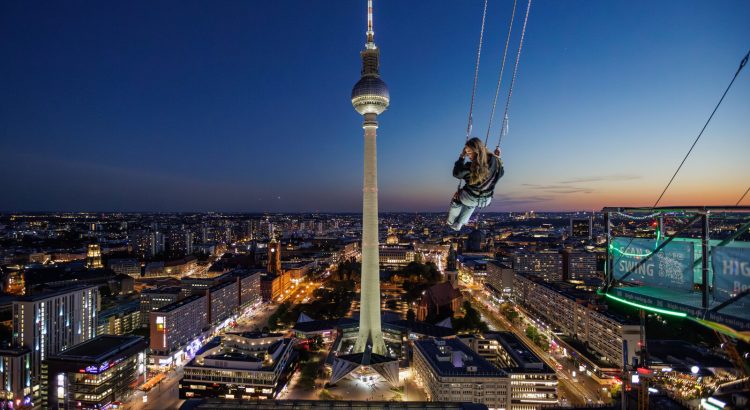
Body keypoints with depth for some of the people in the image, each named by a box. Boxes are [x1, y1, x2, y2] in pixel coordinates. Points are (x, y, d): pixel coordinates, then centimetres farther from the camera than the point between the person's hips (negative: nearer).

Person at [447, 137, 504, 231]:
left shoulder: (471, 166, -30)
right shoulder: (494, 161, -14)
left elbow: (456, 173, -12)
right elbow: (500, 173, 8)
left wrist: (462, 157, -9)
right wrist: (498, 157, 14)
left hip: (470, 199, -5)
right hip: (486, 201, 5)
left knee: (457, 196, 31)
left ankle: (451, 222, 45)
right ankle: (458, 225, 50)